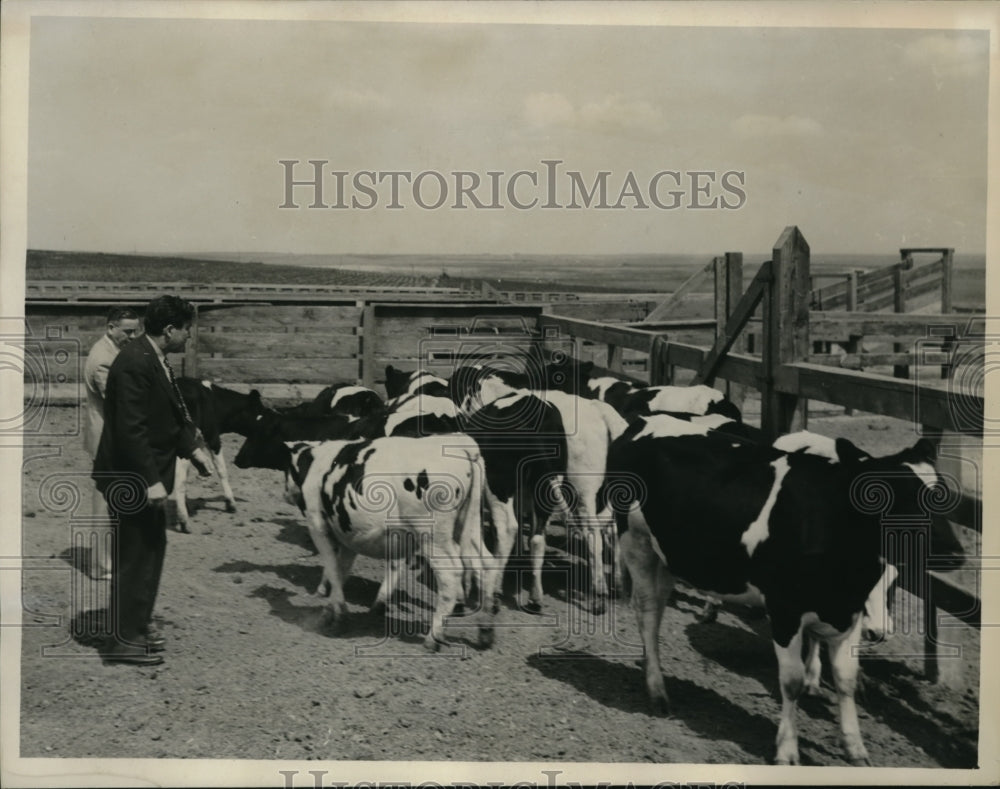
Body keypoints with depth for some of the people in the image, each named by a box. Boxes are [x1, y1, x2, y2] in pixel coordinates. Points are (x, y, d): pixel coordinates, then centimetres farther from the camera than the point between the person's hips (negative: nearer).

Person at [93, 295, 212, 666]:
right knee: (134, 557, -2)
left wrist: (193, 448, 9)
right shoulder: (134, 363, -22)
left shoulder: (156, 361, 10)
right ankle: (124, 640, 7)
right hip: (131, 480, -10)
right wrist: (151, 481, -26)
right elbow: (131, 429, -26)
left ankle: (137, 625, 30)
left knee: (151, 549, 18)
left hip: (149, 475, 10)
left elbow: (172, 412, 20)